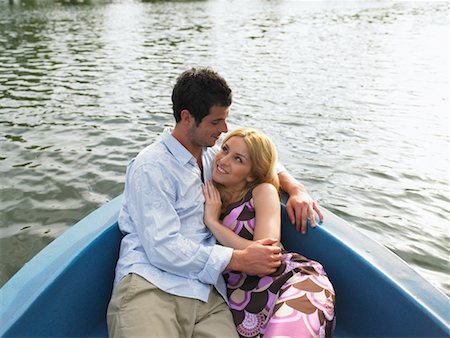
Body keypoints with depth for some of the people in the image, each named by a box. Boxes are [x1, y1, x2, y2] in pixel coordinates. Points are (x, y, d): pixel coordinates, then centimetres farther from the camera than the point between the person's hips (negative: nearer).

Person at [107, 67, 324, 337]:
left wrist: (296, 189, 11)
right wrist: (241, 259, -12)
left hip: (206, 293, 6)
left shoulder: (210, 156, 16)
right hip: (150, 285, -6)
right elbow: (163, 248, -13)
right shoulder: (152, 166, -6)